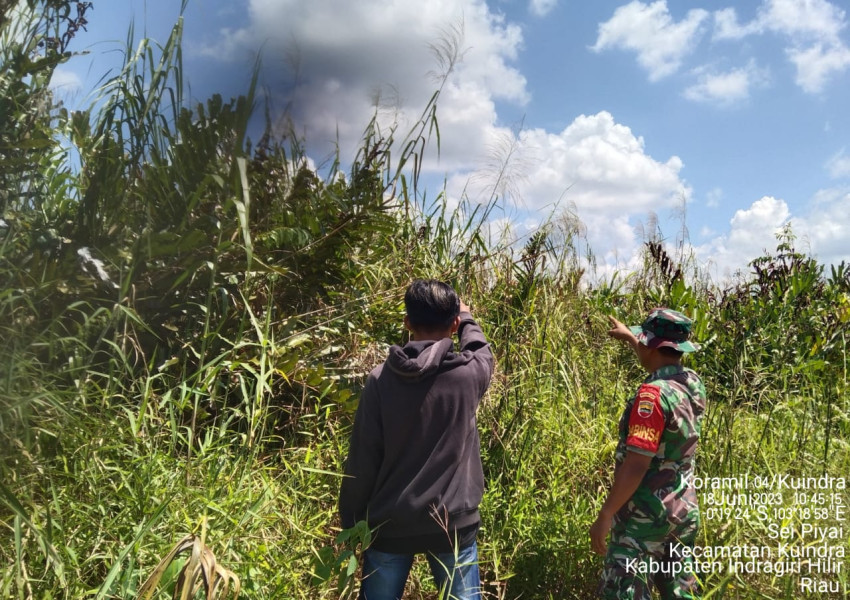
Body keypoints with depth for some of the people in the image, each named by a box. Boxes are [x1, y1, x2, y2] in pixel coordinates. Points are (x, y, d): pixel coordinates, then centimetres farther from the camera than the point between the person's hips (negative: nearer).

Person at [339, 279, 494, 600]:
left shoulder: (381, 379, -11)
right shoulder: (468, 373, -11)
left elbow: (361, 461, -7)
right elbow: (480, 351, 15)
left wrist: (351, 525, 5)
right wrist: (466, 317, 33)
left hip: (389, 525, 1)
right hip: (453, 523, 0)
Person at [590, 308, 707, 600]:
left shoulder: (653, 394, -23)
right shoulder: (693, 384, 2)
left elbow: (636, 465, -25)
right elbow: (663, 364, 26)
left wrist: (605, 515, -18)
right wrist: (629, 337, 39)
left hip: (647, 515, -8)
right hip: (684, 510, 9)